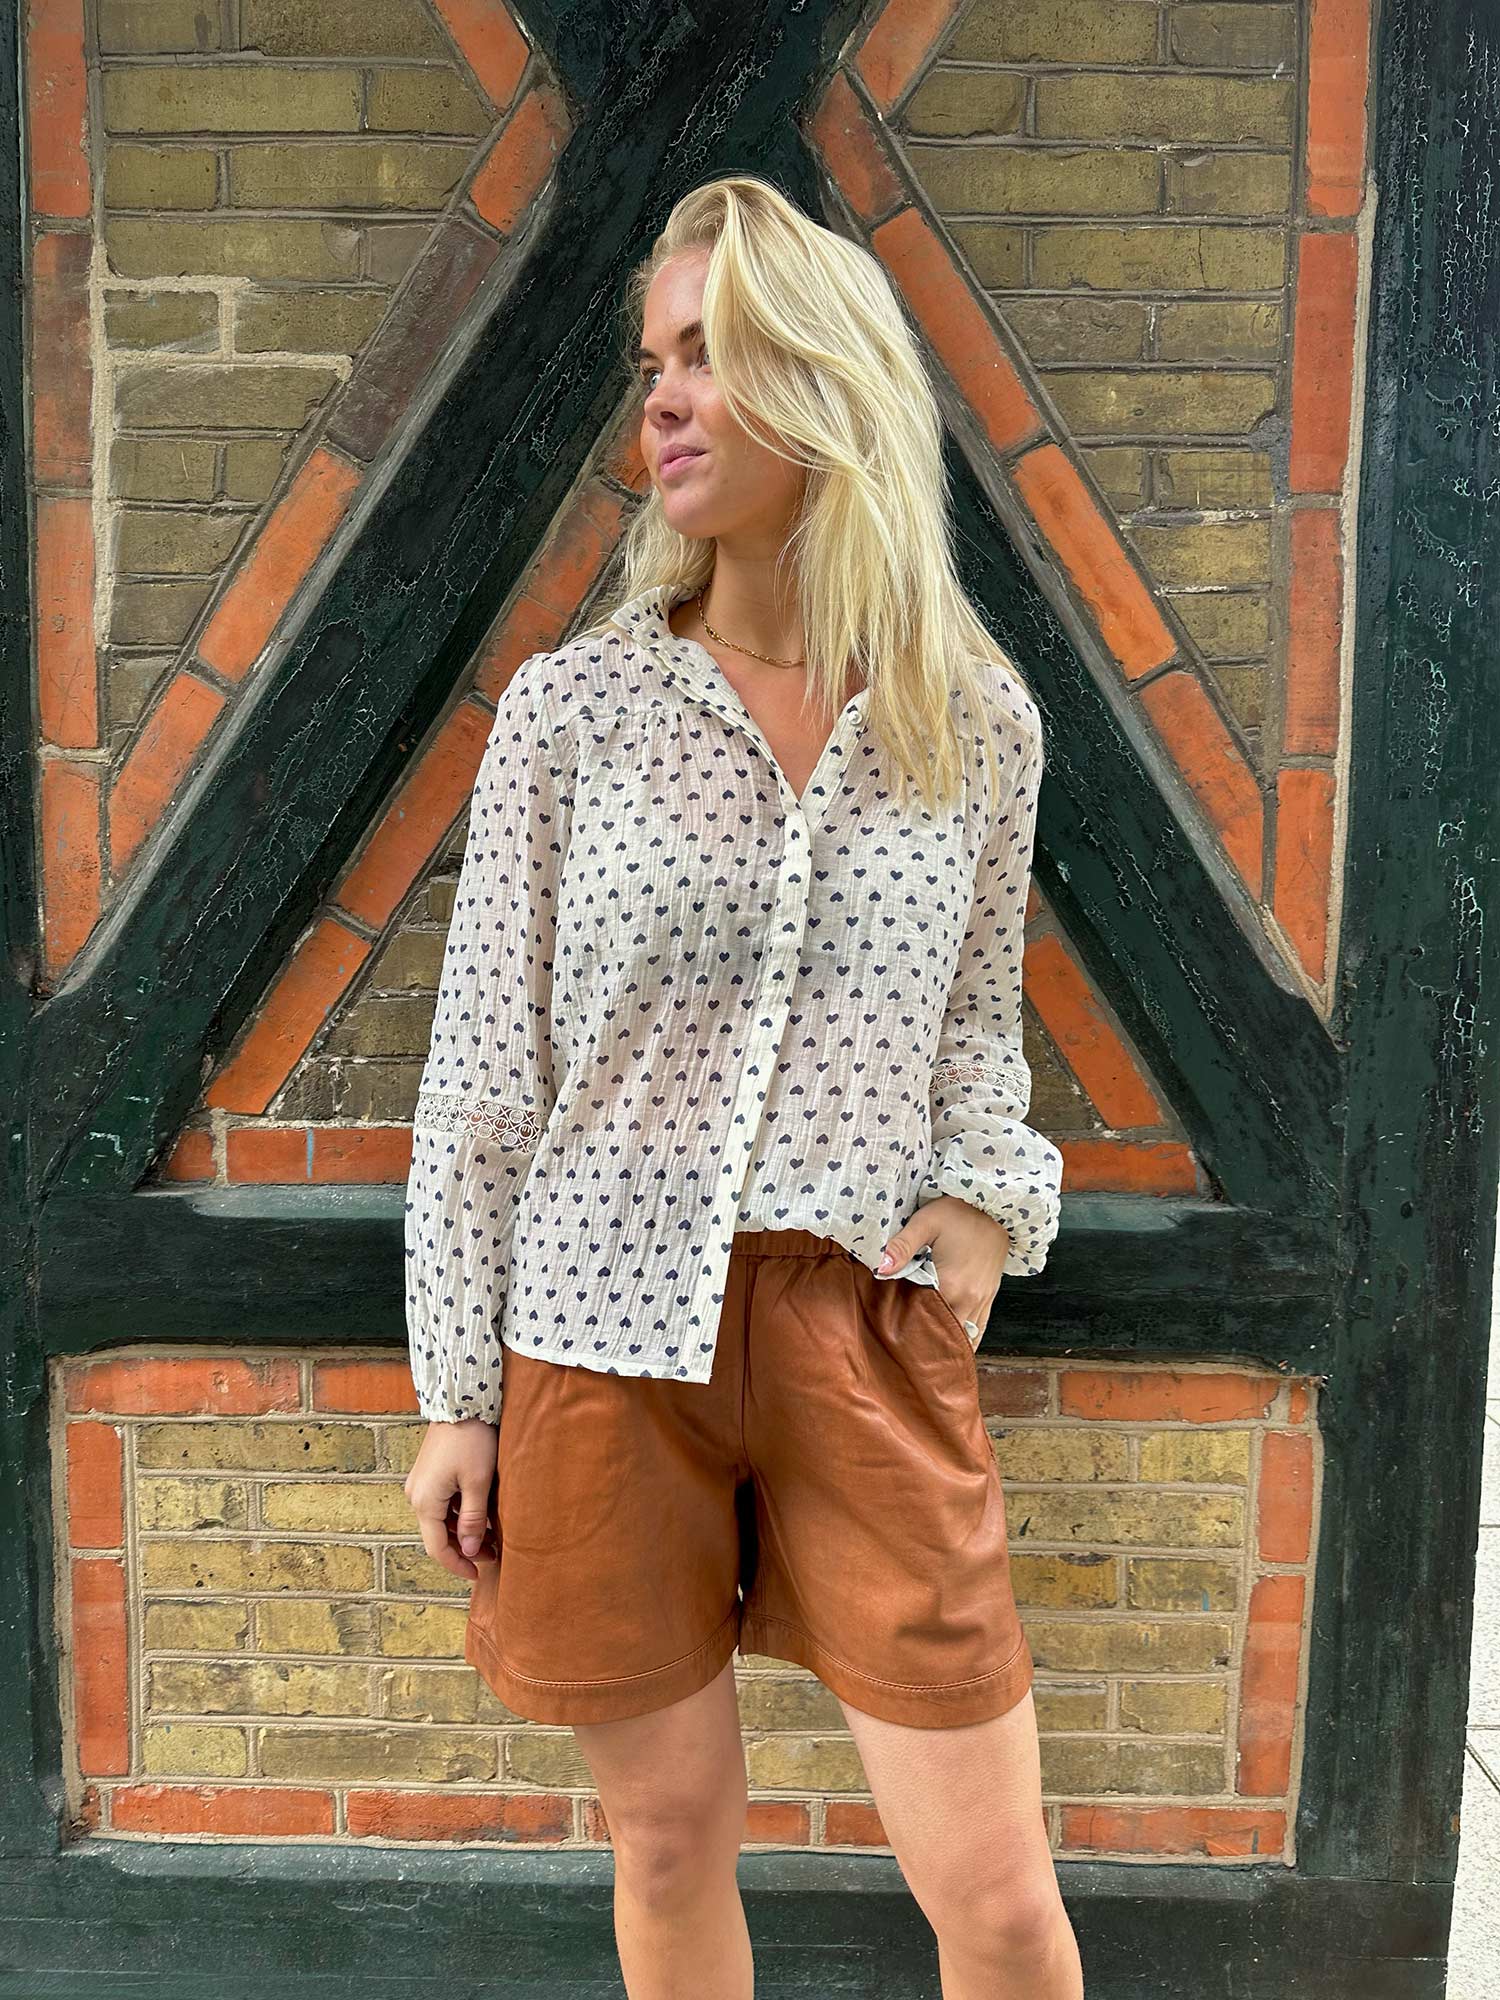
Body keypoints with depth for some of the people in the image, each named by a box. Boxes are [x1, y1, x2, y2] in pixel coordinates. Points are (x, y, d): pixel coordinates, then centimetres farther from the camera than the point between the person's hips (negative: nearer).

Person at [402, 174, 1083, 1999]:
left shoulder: (979, 722, 2)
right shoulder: (572, 705, -3)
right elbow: (482, 1072, 0)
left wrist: (988, 1192, -4)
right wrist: (454, 1393, 1)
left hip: (874, 1336, 1)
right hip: (607, 1330, 0)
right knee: (671, 1834, 15)